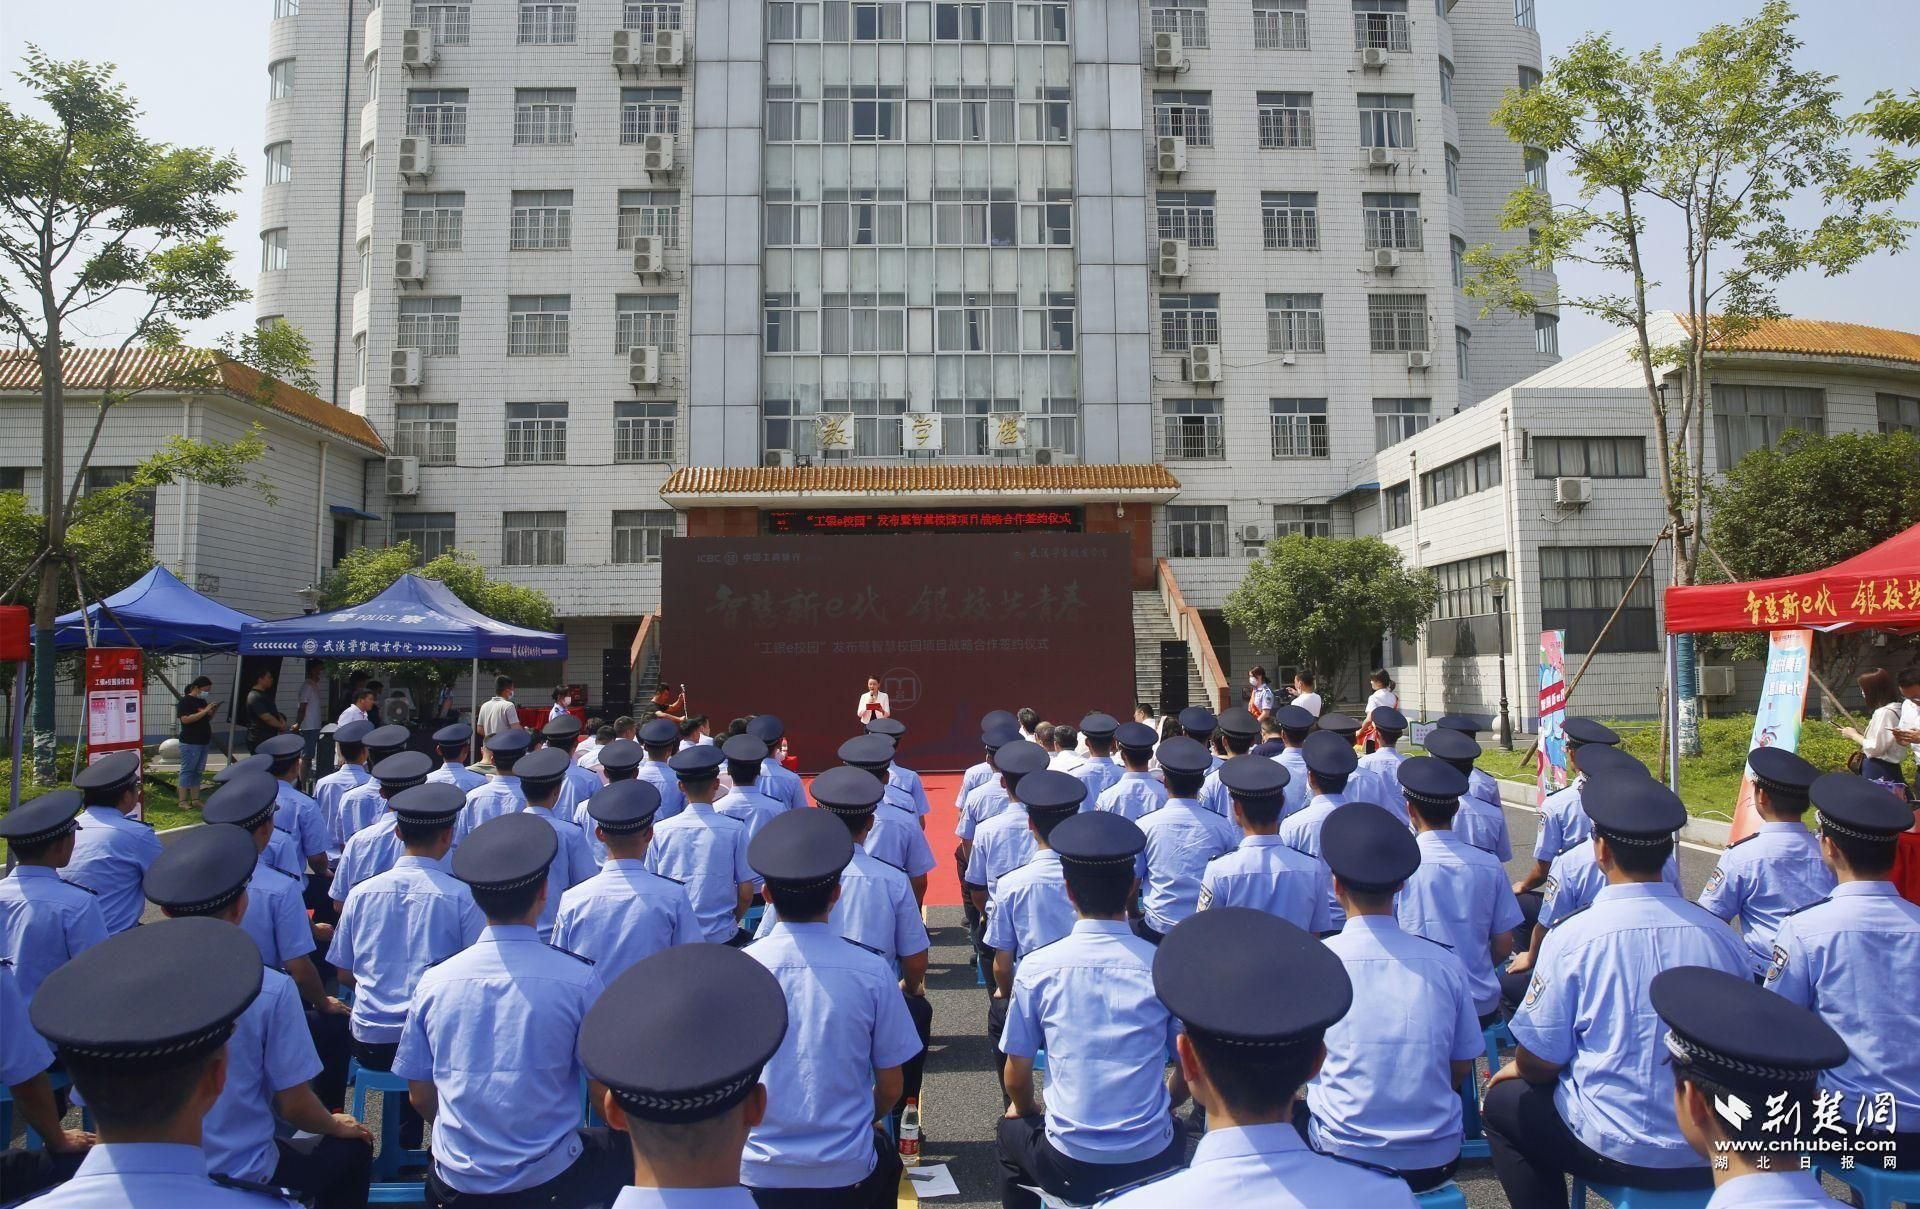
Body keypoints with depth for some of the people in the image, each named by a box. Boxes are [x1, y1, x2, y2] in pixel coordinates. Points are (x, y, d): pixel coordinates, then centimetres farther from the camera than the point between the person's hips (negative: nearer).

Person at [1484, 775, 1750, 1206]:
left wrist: (1518, 1068, 12)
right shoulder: (1724, 936, -7)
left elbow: (1540, 1062, -11)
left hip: (1619, 1153, -4)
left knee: (1504, 1102, 19)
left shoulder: (1572, 937, -18)